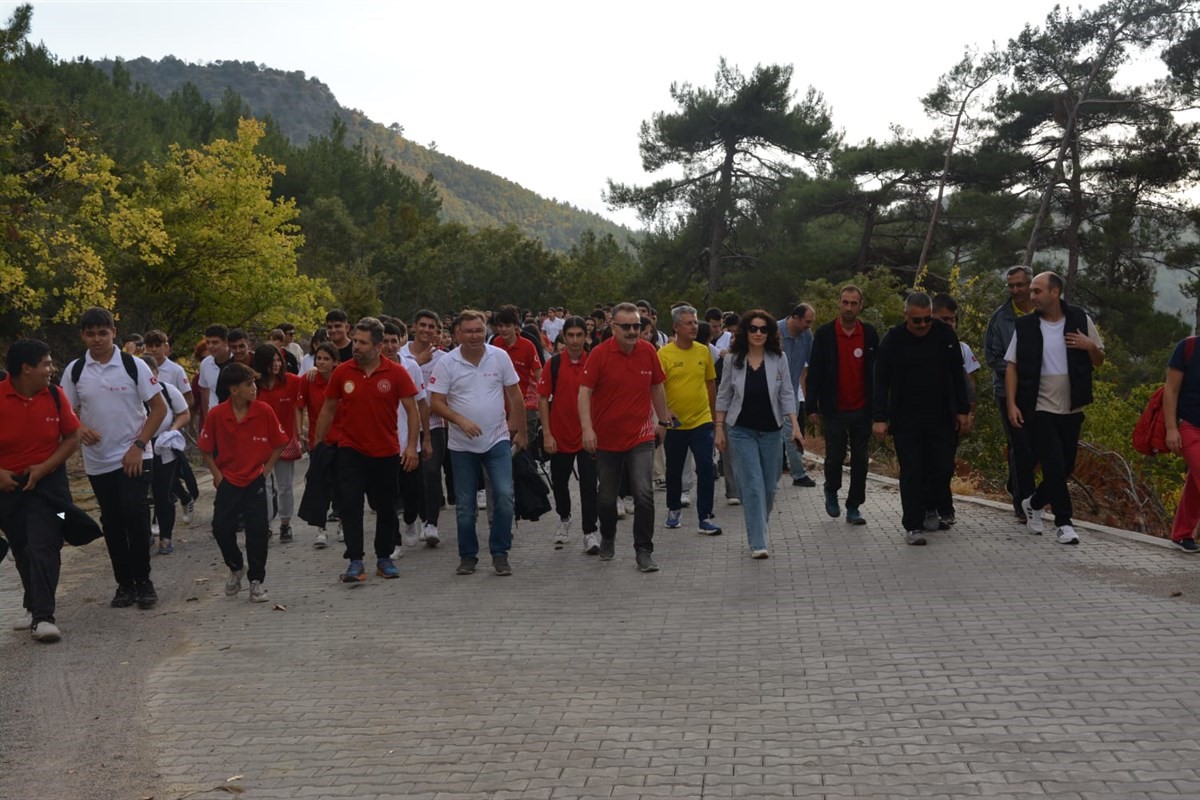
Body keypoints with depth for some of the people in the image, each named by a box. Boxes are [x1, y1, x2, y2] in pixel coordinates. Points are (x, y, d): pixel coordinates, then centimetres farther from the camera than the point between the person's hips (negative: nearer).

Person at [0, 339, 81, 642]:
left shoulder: (54, 396, -6)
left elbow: (72, 437, 1)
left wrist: (44, 467, -11)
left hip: (47, 483, 0)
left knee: (43, 548, -11)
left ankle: (43, 617, -11)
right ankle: (34, 606, 31)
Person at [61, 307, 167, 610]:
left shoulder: (133, 365, -6)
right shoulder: (74, 371, 2)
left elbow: (159, 407, -4)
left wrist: (139, 445, -12)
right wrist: (79, 429, -14)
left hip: (133, 458, -3)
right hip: (97, 462, 3)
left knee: (136, 517, -9)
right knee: (112, 523, 8)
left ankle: (142, 580, 5)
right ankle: (124, 583, 17)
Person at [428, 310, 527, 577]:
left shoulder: (500, 357, -2)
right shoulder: (446, 363, -6)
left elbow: (515, 395, 6)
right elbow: (436, 402, -7)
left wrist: (520, 431, 7)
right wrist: (461, 420, -22)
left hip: (498, 440, 0)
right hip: (462, 445, 0)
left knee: (504, 495, -11)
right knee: (465, 505, 6)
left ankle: (500, 553, 3)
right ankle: (467, 556, 21)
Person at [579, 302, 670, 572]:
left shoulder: (648, 351, -1)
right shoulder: (599, 354, -10)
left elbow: (657, 388, 12)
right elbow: (585, 392, -13)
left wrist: (662, 421, 17)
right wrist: (587, 428, -24)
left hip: (640, 436, 1)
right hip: (606, 437, -1)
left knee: (644, 494, -11)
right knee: (606, 496, 14)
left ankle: (644, 551, -3)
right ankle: (607, 539, 39)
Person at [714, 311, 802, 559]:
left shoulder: (778, 359, -3)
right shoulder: (733, 360, -3)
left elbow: (787, 395, -2)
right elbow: (724, 397, 4)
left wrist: (795, 426, -10)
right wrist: (719, 429, 2)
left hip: (771, 431, 2)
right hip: (742, 431, -2)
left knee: (769, 485, 10)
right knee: (753, 485, -8)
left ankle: (760, 524, 38)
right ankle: (757, 543, -6)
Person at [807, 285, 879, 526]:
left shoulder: (870, 334, 3)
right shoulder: (824, 334, -2)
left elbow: (877, 370, 8)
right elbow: (814, 372, -1)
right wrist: (811, 406, -5)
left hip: (862, 409, 2)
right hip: (834, 409, -2)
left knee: (860, 461, 4)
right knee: (835, 456, 3)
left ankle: (853, 508, 14)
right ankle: (831, 491, 32)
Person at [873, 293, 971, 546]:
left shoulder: (945, 334, 0)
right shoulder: (893, 340, -7)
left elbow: (957, 376, 7)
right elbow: (881, 381, -5)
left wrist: (962, 410, 5)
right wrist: (880, 418, -11)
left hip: (941, 418, 2)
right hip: (906, 420, -2)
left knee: (943, 468, 4)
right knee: (911, 472, -2)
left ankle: (930, 507, 31)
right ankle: (913, 525, 5)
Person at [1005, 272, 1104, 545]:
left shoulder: (1080, 320, 0)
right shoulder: (1025, 326, -3)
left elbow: (1099, 361, 9)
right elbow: (1012, 367, -1)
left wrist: (1090, 346, -14)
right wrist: (1012, 404, -10)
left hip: (1071, 410, 3)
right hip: (1039, 410, -3)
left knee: (1065, 467, 10)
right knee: (1054, 467, -8)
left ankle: (1033, 503, 33)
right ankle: (1064, 522, 6)